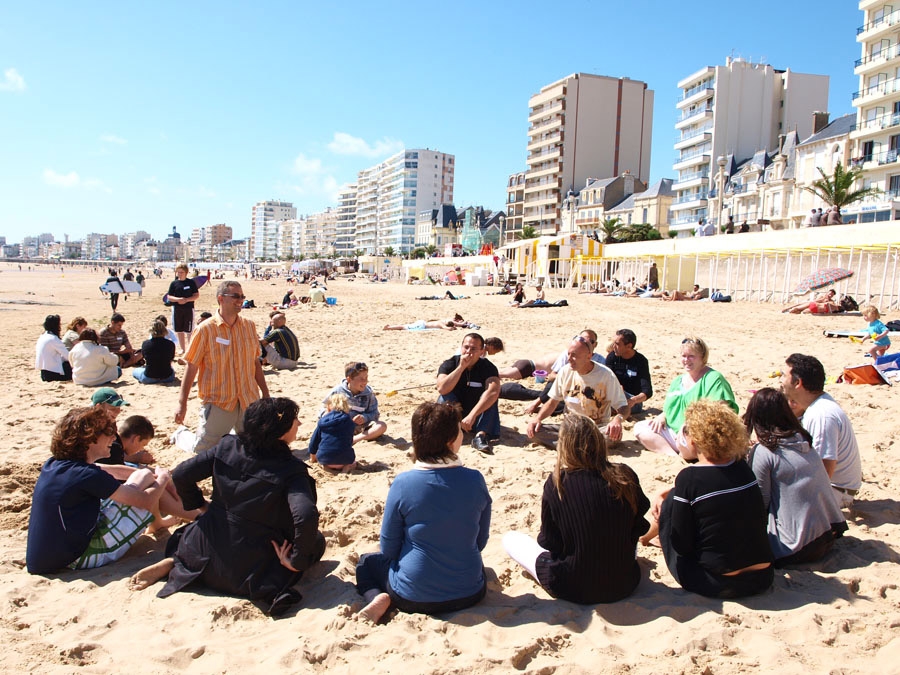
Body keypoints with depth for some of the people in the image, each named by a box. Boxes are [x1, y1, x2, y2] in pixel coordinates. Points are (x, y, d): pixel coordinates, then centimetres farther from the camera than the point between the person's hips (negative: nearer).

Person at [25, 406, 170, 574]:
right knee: (145, 477, -4)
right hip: (80, 560, -8)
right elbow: (146, 500, -15)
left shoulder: (51, 465, 2)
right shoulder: (87, 475, -22)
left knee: (141, 475, 10)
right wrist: (162, 479, 6)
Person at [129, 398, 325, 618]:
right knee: (316, 541, 12)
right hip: (247, 572, -5)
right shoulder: (291, 470, -18)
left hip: (203, 557, 5)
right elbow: (306, 517, -32)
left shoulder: (228, 446, -4)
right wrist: (298, 562, -18)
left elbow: (181, 475, -2)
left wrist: (199, 504, 16)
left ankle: (172, 563, 8)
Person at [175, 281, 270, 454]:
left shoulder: (249, 326, 5)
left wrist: (265, 394, 13)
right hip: (217, 402, -4)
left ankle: (226, 435, 34)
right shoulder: (206, 329, -7)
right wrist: (182, 403, -9)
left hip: (249, 401, 4)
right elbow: (192, 367, -7)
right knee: (203, 451, 4)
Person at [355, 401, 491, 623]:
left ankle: (378, 598, -1)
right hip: (469, 594, 1)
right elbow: (481, 541, 2)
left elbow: (388, 548, -6)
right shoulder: (476, 480, -12)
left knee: (366, 562, 27)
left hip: (413, 596, -1)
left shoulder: (403, 483, -17)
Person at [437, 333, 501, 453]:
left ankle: (481, 434, -37)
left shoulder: (488, 367, -13)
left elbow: (493, 392, -34)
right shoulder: (449, 364, -10)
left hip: (477, 417, 0)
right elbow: (442, 389, -29)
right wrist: (461, 367, -30)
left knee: (491, 394, -26)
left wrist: (472, 415, -43)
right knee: (446, 397, -26)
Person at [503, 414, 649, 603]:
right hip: (624, 585, 4)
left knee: (509, 539, 13)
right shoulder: (625, 476, -13)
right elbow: (639, 527, 2)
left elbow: (549, 542, -9)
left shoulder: (557, 483, -19)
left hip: (574, 589, -3)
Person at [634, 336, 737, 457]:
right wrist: (662, 416, 4)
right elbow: (668, 408, 28)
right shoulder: (678, 380, 21)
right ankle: (673, 456, -23)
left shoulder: (713, 379, -5)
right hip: (673, 432, 9)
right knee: (639, 427, -7)